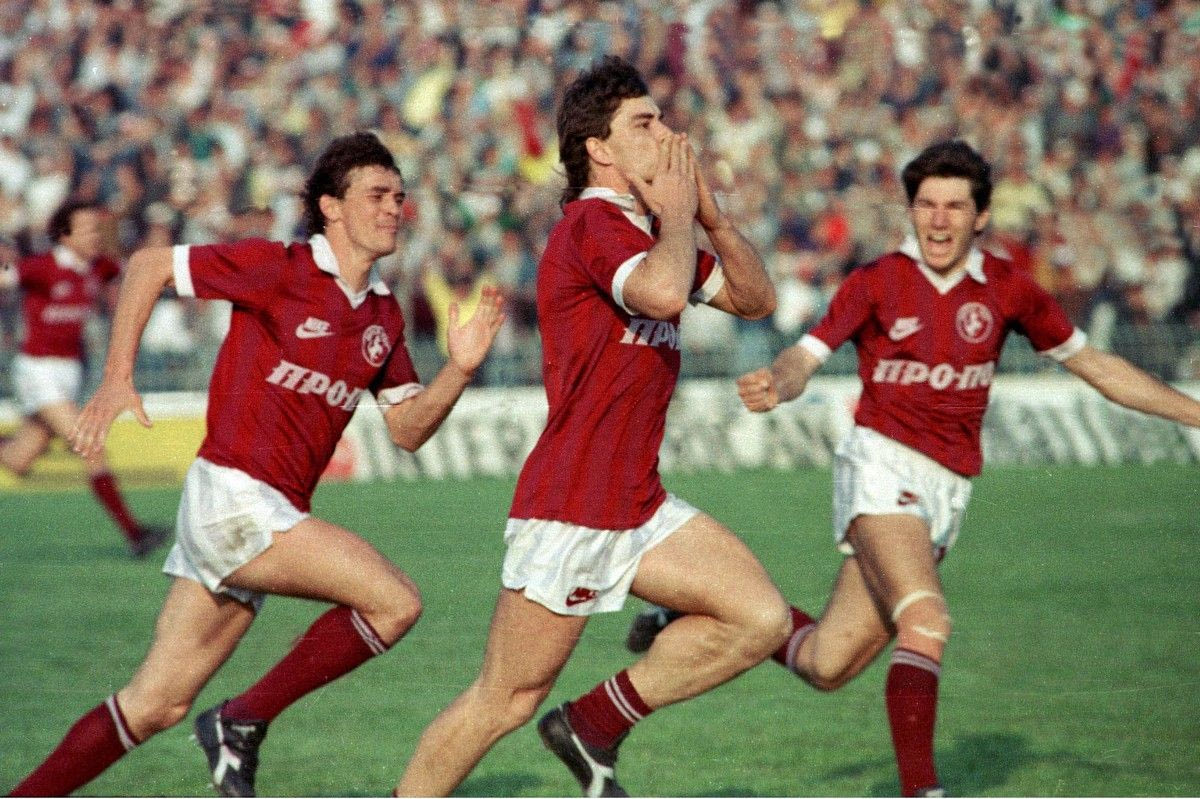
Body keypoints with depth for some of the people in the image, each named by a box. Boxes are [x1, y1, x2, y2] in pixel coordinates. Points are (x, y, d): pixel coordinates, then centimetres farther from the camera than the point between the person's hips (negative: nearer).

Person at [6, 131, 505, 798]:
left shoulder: (383, 316, 14)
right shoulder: (278, 269, -6)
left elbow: (407, 429, 18)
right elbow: (148, 266, 0)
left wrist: (460, 369, 0)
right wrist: (117, 378, -6)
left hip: (273, 514, 8)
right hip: (233, 497, -8)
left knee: (158, 704, 8)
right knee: (394, 602, -16)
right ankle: (242, 722, -7)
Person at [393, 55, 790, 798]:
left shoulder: (646, 230, 13)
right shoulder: (594, 224, -15)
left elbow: (756, 298, 18)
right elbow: (662, 293, -35)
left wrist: (712, 216, 3)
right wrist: (676, 213, -17)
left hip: (638, 507, 9)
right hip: (569, 511, -9)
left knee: (762, 618, -3)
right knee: (506, 702, -2)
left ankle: (596, 725, 8)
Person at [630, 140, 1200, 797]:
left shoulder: (1006, 288, 7)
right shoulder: (876, 283, -1)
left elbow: (1094, 365, 15)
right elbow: (805, 356, -10)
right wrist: (773, 386, -35)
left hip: (945, 492, 4)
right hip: (881, 464, -4)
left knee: (826, 665, 1)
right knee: (927, 621, -29)